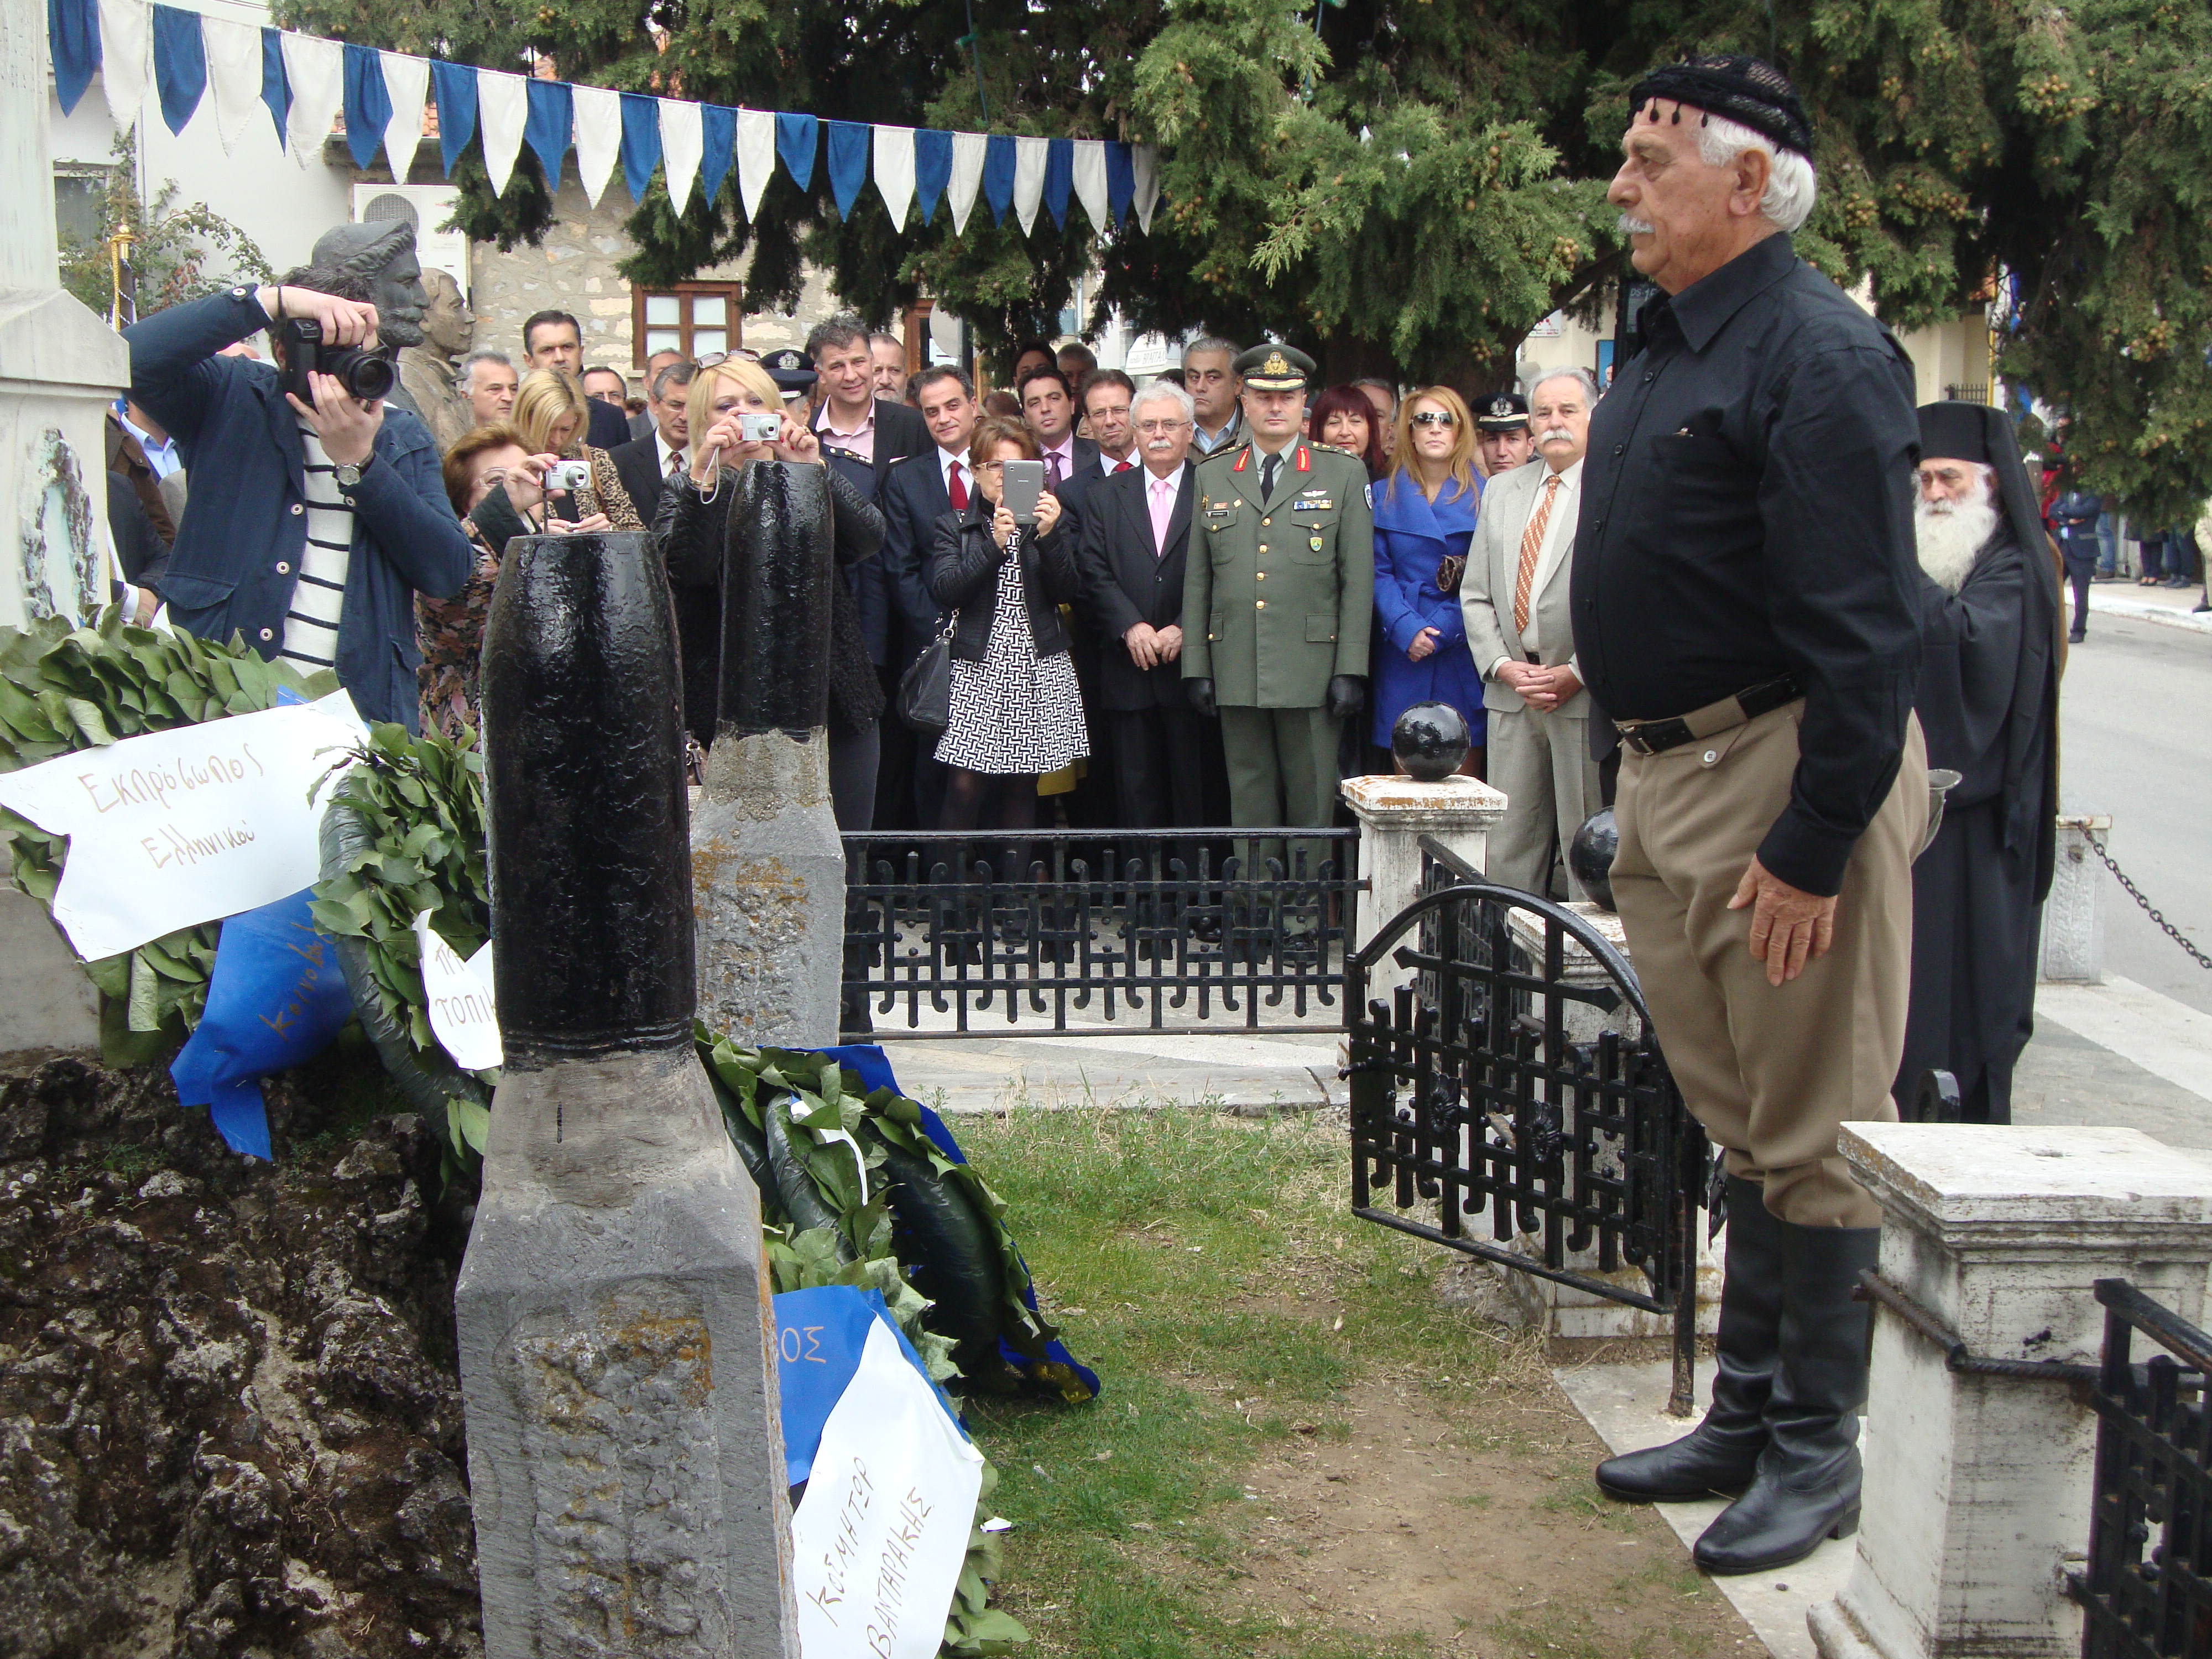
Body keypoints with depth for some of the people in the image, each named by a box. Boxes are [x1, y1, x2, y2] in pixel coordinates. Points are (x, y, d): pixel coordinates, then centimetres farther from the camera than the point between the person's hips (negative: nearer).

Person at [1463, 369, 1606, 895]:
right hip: (1511, 692, 5)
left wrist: (1579, 673, -13)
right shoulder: (1502, 490, 16)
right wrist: (1501, 665, 0)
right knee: (1509, 841, 7)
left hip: (1587, 695, -5)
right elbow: (1476, 594, 14)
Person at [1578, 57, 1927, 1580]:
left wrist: (1813, 846, -23)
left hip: (1791, 780, -9)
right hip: (1675, 771, 10)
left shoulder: (1818, 355, -16)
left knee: (1815, 1129, 2)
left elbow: (1865, 629, -21)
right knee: (1744, 1118, 17)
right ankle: (1750, 1411, 30)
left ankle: (1819, 1452, 15)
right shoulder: (1671, 346, 14)